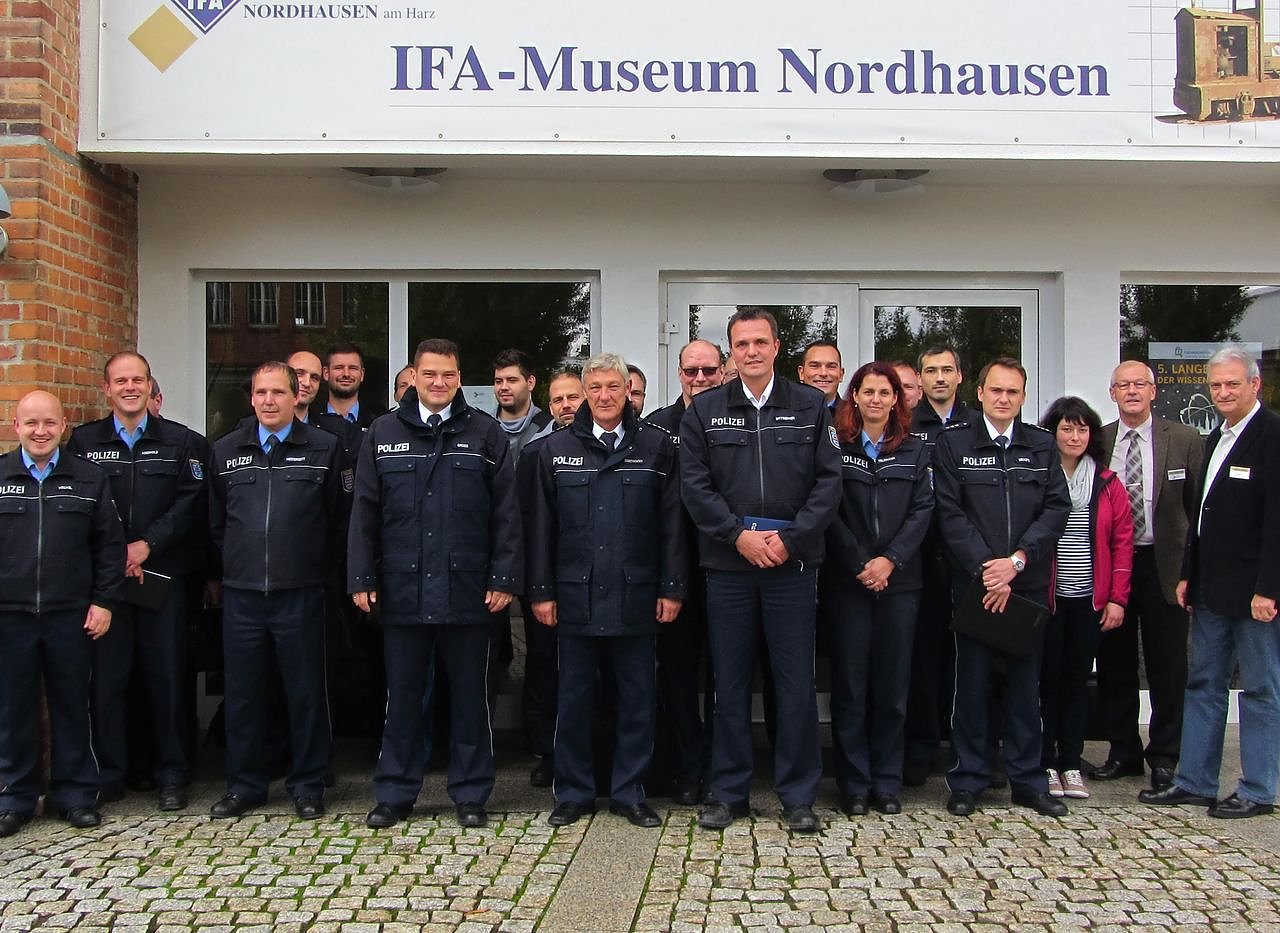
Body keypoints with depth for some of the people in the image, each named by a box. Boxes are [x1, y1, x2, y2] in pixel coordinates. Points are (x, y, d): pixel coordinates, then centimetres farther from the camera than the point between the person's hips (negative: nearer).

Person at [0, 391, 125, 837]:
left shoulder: (89, 479, 4)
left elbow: (110, 545, 6)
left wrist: (104, 601, 0)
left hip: (70, 615, 0)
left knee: (72, 705, 7)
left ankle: (75, 793, 19)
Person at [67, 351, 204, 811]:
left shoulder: (178, 440, 6)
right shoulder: (83, 441, 7)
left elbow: (192, 501, -2)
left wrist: (149, 543, -12)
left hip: (163, 577, 0)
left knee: (167, 676, 4)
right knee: (107, 677, 3)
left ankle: (172, 775, 14)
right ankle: (108, 776, 15)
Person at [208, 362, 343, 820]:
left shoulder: (324, 448, 0)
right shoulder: (225, 451, 8)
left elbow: (337, 519, 4)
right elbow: (214, 522, 17)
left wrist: (316, 566, 6)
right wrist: (234, 562, 14)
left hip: (300, 594, -2)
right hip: (241, 595, 3)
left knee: (306, 693, 5)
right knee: (242, 693, 9)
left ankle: (307, 786, 17)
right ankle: (244, 785, 22)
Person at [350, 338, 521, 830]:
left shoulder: (485, 434, 2)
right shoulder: (384, 433, 6)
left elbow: (506, 512, 1)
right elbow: (365, 512, 6)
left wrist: (503, 577, -5)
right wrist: (361, 577, 1)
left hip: (467, 589, -1)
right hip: (402, 590, 1)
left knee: (468, 695, 8)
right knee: (403, 695, 10)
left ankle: (470, 794, 19)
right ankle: (395, 793, 21)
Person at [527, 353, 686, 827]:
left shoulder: (657, 446, 3)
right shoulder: (555, 449, 6)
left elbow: (672, 522, 3)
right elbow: (540, 526, 6)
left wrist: (671, 588, -2)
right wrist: (540, 591, 1)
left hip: (635, 595, 0)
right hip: (575, 594, 1)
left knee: (636, 698, 7)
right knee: (574, 697, 7)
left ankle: (630, 792, 19)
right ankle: (573, 792, 19)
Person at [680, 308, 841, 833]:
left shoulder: (811, 407, 4)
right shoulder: (704, 411, 5)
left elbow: (828, 481, -1)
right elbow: (694, 484, 0)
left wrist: (790, 538, -11)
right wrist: (738, 535, -11)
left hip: (792, 562, 0)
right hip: (728, 561, 1)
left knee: (797, 682, 3)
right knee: (730, 682, 7)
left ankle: (798, 796, 14)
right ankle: (728, 793, 18)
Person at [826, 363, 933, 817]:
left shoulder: (913, 449, 9)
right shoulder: (834, 446, 1)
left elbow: (922, 509, 2)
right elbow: (828, 512, -4)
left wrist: (891, 560, -10)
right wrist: (859, 565, -10)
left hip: (899, 579, 2)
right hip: (846, 580, -2)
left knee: (893, 682, 6)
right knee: (849, 683, 1)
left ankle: (887, 782, 16)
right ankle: (853, 784, 10)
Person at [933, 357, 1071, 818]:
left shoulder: (1042, 446, 9)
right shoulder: (953, 443, 1)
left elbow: (1057, 508, 2)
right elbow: (949, 513, -4)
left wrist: (1017, 560, -10)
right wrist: (985, 568, -12)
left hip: (1029, 583, 2)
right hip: (973, 582, -2)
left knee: (1026, 680, 9)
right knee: (971, 681, 3)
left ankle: (1028, 779, 19)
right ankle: (967, 780, 13)